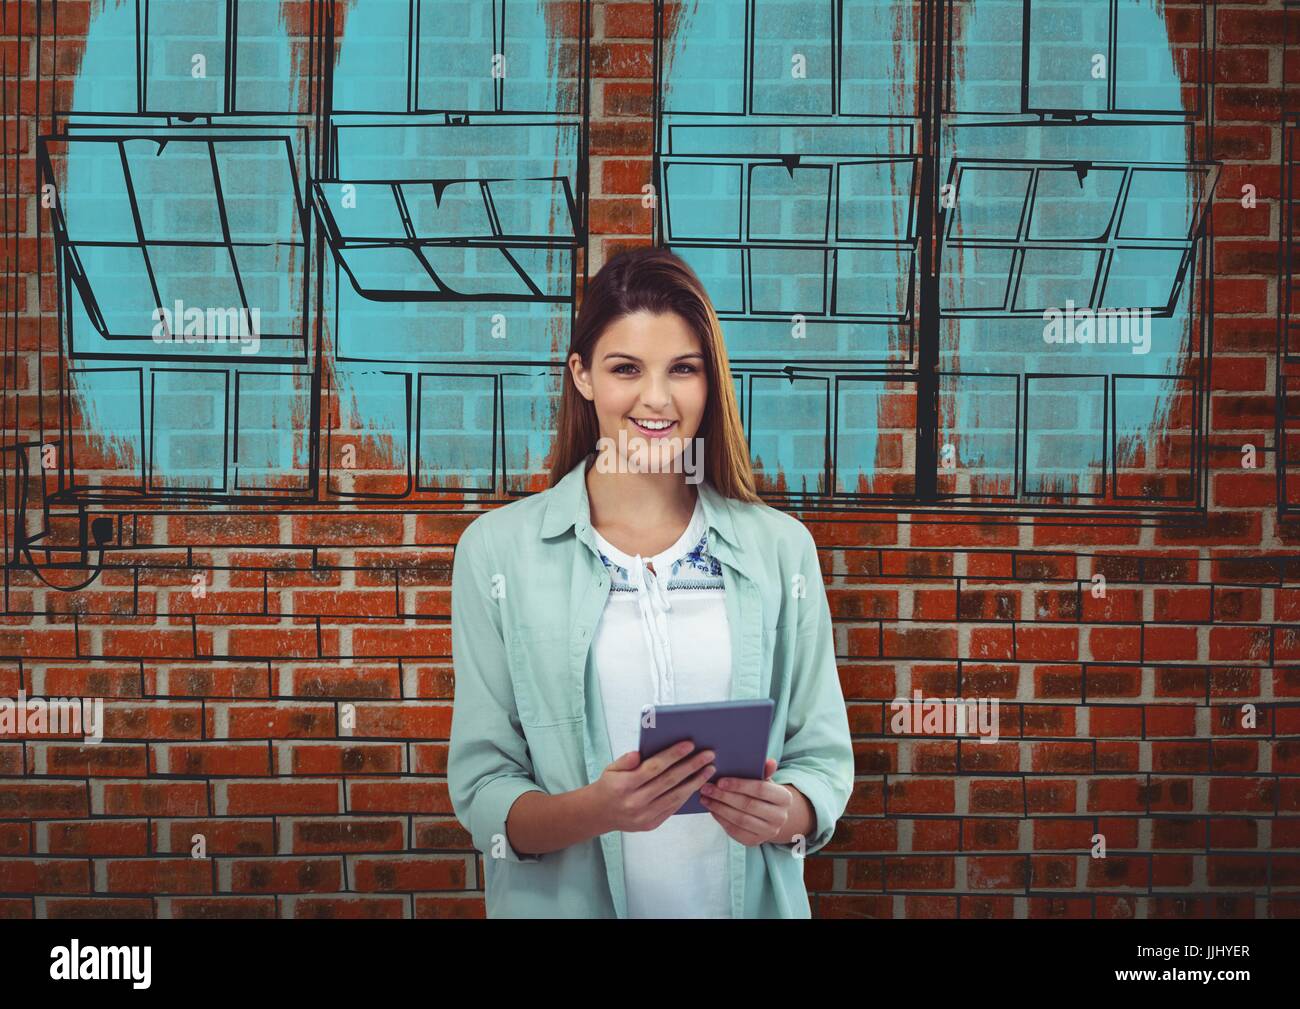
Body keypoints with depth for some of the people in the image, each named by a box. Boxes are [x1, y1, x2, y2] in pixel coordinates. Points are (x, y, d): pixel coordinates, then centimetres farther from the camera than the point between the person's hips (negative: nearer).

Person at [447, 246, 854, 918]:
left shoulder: (781, 549, -2)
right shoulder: (497, 552, -7)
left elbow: (823, 759, 0)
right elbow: (482, 791, -8)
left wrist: (785, 812, -21)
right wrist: (592, 809, -26)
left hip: (751, 900, 2)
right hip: (566, 902, -1)